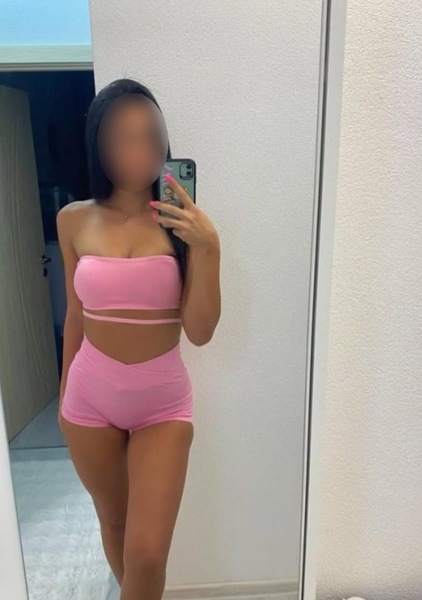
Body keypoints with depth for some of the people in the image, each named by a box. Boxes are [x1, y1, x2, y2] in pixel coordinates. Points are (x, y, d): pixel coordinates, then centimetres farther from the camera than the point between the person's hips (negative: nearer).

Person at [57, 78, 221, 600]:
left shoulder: (182, 222, -10)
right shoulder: (74, 220, -4)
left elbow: (199, 332, -13)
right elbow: (76, 316, 6)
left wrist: (206, 248, -24)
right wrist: (63, 393, 15)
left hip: (163, 399, -2)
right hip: (89, 395, 3)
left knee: (147, 553, 1)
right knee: (113, 522, 23)